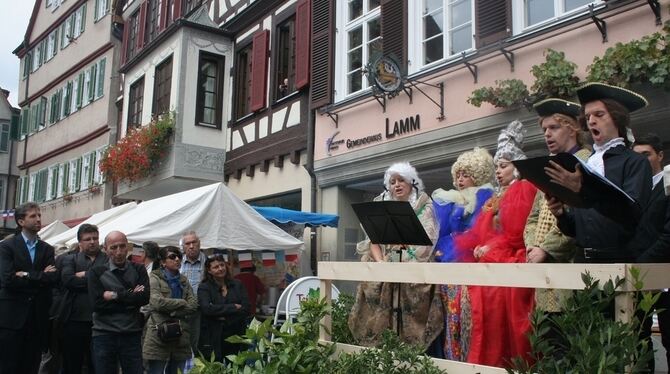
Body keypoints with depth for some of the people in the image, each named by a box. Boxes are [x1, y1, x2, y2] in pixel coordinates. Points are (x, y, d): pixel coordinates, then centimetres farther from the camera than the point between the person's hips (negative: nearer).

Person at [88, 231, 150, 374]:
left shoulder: (138, 270, 6)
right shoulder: (96, 272, 3)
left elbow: (144, 298, -9)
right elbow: (97, 303, -10)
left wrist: (115, 295, -10)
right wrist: (130, 297, -9)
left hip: (132, 335, 1)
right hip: (104, 335, 0)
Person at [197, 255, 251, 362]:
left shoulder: (237, 285, 11)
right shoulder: (204, 288, 2)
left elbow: (246, 308, 1)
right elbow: (206, 309, -15)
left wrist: (225, 317, -11)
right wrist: (233, 307, -10)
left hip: (236, 336, 3)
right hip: (213, 339, -2)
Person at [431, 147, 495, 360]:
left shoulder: (484, 199, 1)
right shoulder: (451, 201, 20)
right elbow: (441, 232, 16)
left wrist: (448, 249, -10)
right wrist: (441, 251, -1)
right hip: (448, 266, 6)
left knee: (466, 315, -13)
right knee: (450, 316, 3)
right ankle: (451, 360, 6)